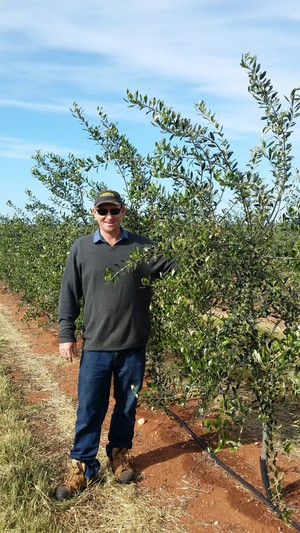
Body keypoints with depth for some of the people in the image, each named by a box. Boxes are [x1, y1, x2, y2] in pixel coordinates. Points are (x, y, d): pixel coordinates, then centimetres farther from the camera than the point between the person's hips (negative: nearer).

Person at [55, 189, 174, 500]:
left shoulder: (143, 247, 1)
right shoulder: (81, 249, 1)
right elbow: (69, 295, 3)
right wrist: (66, 335, 0)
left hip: (133, 346, 1)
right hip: (95, 346, -1)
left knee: (127, 405, 16)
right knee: (89, 408, 7)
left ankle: (119, 454, 37)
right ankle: (82, 466, 26)